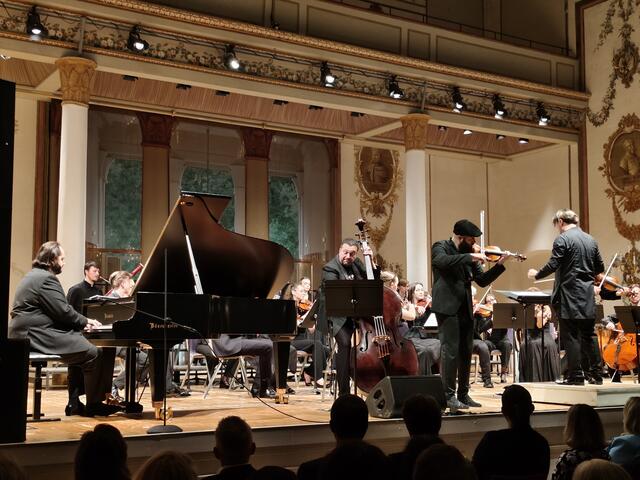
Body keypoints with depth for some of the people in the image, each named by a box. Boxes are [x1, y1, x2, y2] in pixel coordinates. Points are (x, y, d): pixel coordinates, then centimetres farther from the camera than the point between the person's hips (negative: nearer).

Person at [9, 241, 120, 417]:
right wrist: (85, 322, -1)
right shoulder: (46, 278, -13)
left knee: (82, 351, 16)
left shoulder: (35, 275, 22)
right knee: (94, 354, -14)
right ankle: (93, 405, -5)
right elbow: (64, 311, -18)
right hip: (37, 335, -12)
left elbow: (56, 311, 21)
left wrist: (82, 323, 11)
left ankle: (75, 403, 14)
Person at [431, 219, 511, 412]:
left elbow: (482, 281, 12)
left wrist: (500, 264, 1)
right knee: (450, 351, -12)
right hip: (447, 307, -7)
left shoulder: (469, 254, 14)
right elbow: (442, 261, -27)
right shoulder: (441, 247, -3)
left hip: (465, 308, 7)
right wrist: (470, 257, -27)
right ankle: (448, 395, -8)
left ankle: (463, 394, 19)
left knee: (466, 352, 10)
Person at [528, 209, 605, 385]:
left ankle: (575, 376, 0)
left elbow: (553, 265, -16)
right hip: (588, 297, 7)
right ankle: (596, 374, 16)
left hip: (569, 295, -7)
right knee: (587, 336, 14)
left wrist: (537, 274, 1)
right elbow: (600, 267, 14)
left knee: (570, 336, -1)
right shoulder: (590, 240, 11)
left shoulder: (562, 239, -10)